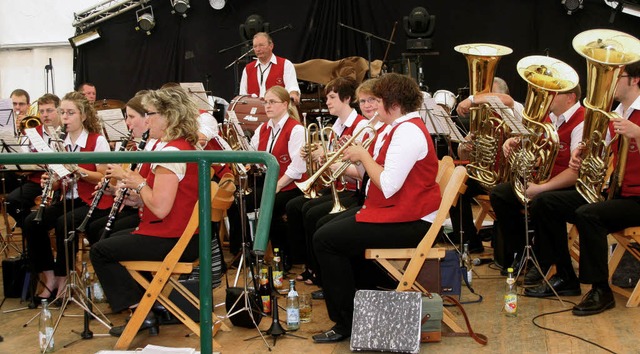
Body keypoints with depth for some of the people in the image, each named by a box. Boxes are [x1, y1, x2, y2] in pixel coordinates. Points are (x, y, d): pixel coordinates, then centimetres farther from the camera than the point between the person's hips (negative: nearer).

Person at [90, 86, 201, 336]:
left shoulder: (170, 151, -22)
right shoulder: (185, 146, 10)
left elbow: (160, 208, -27)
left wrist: (139, 183, -10)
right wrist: (134, 191, 2)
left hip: (170, 241, -10)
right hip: (183, 234, 10)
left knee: (99, 251, 4)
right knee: (114, 238, 28)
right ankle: (143, 303, 24)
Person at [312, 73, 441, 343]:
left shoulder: (408, 131, -20)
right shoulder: (404, 127, 15)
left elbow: (387, 186, -27)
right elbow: (383, 173, 12)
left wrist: (363, 155, -14)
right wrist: (359, 158, 0)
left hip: (406, 222, -11)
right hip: (394, 209, 11)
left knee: (325, 239, -13)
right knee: (327, 226, 17)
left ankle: (346, 322, -4)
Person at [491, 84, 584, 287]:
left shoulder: (582, 123, -20)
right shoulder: (551, 118, 8)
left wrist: (540, 188, -31)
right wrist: (514, 142, -5)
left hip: (572, 188, -9)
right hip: (544, 179, 9)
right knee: (499, 194, 3)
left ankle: (543, 262, -11)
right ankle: (521, 254, 12)